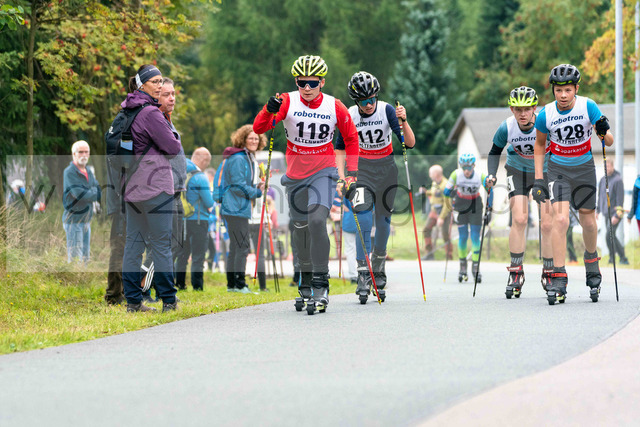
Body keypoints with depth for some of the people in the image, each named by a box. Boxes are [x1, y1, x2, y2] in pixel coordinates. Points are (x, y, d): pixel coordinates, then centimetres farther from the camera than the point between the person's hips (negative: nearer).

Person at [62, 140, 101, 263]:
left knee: (85, 258, 11)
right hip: (73, 221, -8)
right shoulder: (69, 172, -12)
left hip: (86, 220, 8)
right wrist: (96, 194, -6)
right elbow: (79, 194, -21)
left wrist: (89, 192, -11)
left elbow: (99, 191, 8)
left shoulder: (88, 172, 13)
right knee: (75, 259, -9)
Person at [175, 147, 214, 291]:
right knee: (198, 257, -1)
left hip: (182, 218, 6)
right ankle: (197, 285, -2)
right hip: (198, 220, -6)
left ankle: (179, 283, 16)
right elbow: (209, 203, -14)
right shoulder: (200, 178, -16)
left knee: (182, 253, 15)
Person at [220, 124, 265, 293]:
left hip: (241, 209, 11)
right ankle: (240, 285, -11)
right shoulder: (238, 159, -14)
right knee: (242, 246, -11)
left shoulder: (250, 159, 18)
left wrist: (257, 186, 8)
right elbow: (238, 185, -18)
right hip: (235, 208, -11)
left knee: (236, 247, 13)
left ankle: (231, 284, 17)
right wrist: (257, 192, -10)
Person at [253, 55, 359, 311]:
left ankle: (320, 285, -19)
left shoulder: (334, 107, -7)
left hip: (323, 172, -2)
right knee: (300, 226, 11)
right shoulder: (288, 102, -9)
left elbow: (351, 138, 9)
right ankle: (305, 279, 32)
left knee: (317, 221, -21)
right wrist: (269, 111, -39)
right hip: (295, 174, 2)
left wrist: (351, 171, 3)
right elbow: (258, 128, -19)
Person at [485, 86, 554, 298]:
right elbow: (495, 152, -4)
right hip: (518, 171, 1)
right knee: (519, 219, -15)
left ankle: (549, 274, 9)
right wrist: (491, 175, -18)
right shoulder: (506, 128, -22)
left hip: (546, 171, -1)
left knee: (547, 224, -6)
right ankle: (516, 273, -7)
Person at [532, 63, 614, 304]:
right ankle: (558, 279, -17)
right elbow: (540, 145, 6)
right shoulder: (546, 115, -12)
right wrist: (538, 179, 2)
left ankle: (591, 262, 39)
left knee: (588, 221, 8)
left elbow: (609, 142, -11)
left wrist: (604, 133, -35)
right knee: (560, 219, -17)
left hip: (584, 168, 1)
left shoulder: (588, 107, -15)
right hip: (558, 169, -1)